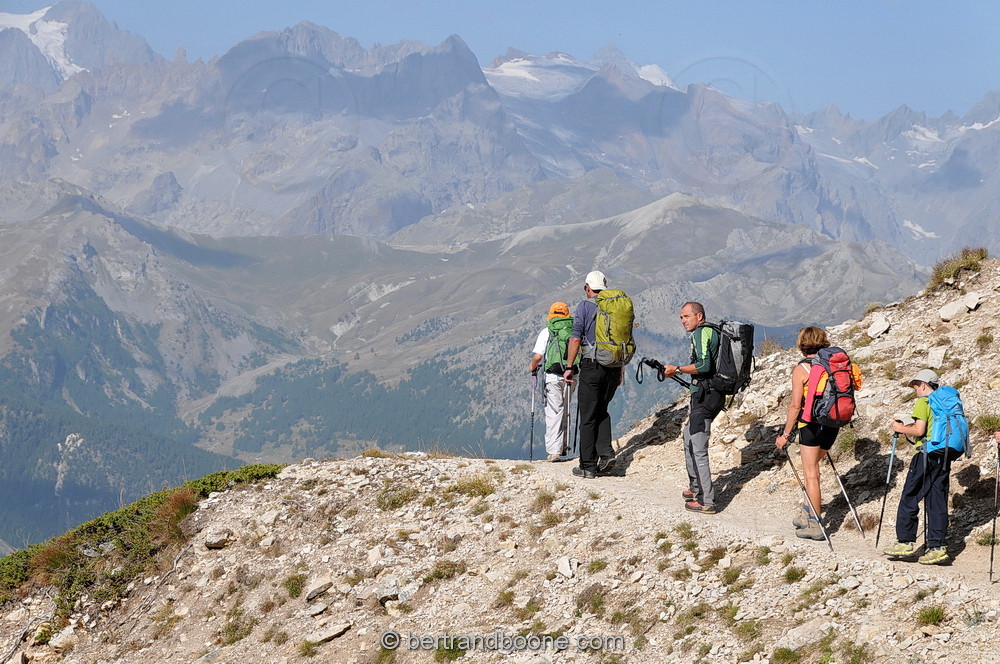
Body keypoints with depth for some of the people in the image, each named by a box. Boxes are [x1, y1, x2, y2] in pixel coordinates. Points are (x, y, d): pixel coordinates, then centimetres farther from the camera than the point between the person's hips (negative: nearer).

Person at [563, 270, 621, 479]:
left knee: (588, 417, 1)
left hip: (591, 366, -5)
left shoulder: (584, 307, -5)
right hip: (613, 368, 5)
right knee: (602, 411, 21)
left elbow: (575, 339, -10)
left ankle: (588, 466, 3)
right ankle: (606, 452, 3)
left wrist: (569, 367, -2)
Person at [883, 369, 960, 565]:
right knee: (938, 501, 5)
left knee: (909, 499, 1)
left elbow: (919, 430, -15)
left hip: (926, 455, -7)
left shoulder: (923, 402, -6)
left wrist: (902, 429, 3)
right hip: (944, 456, 7)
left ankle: (905, 541, 1)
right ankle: (938, 546, -1)